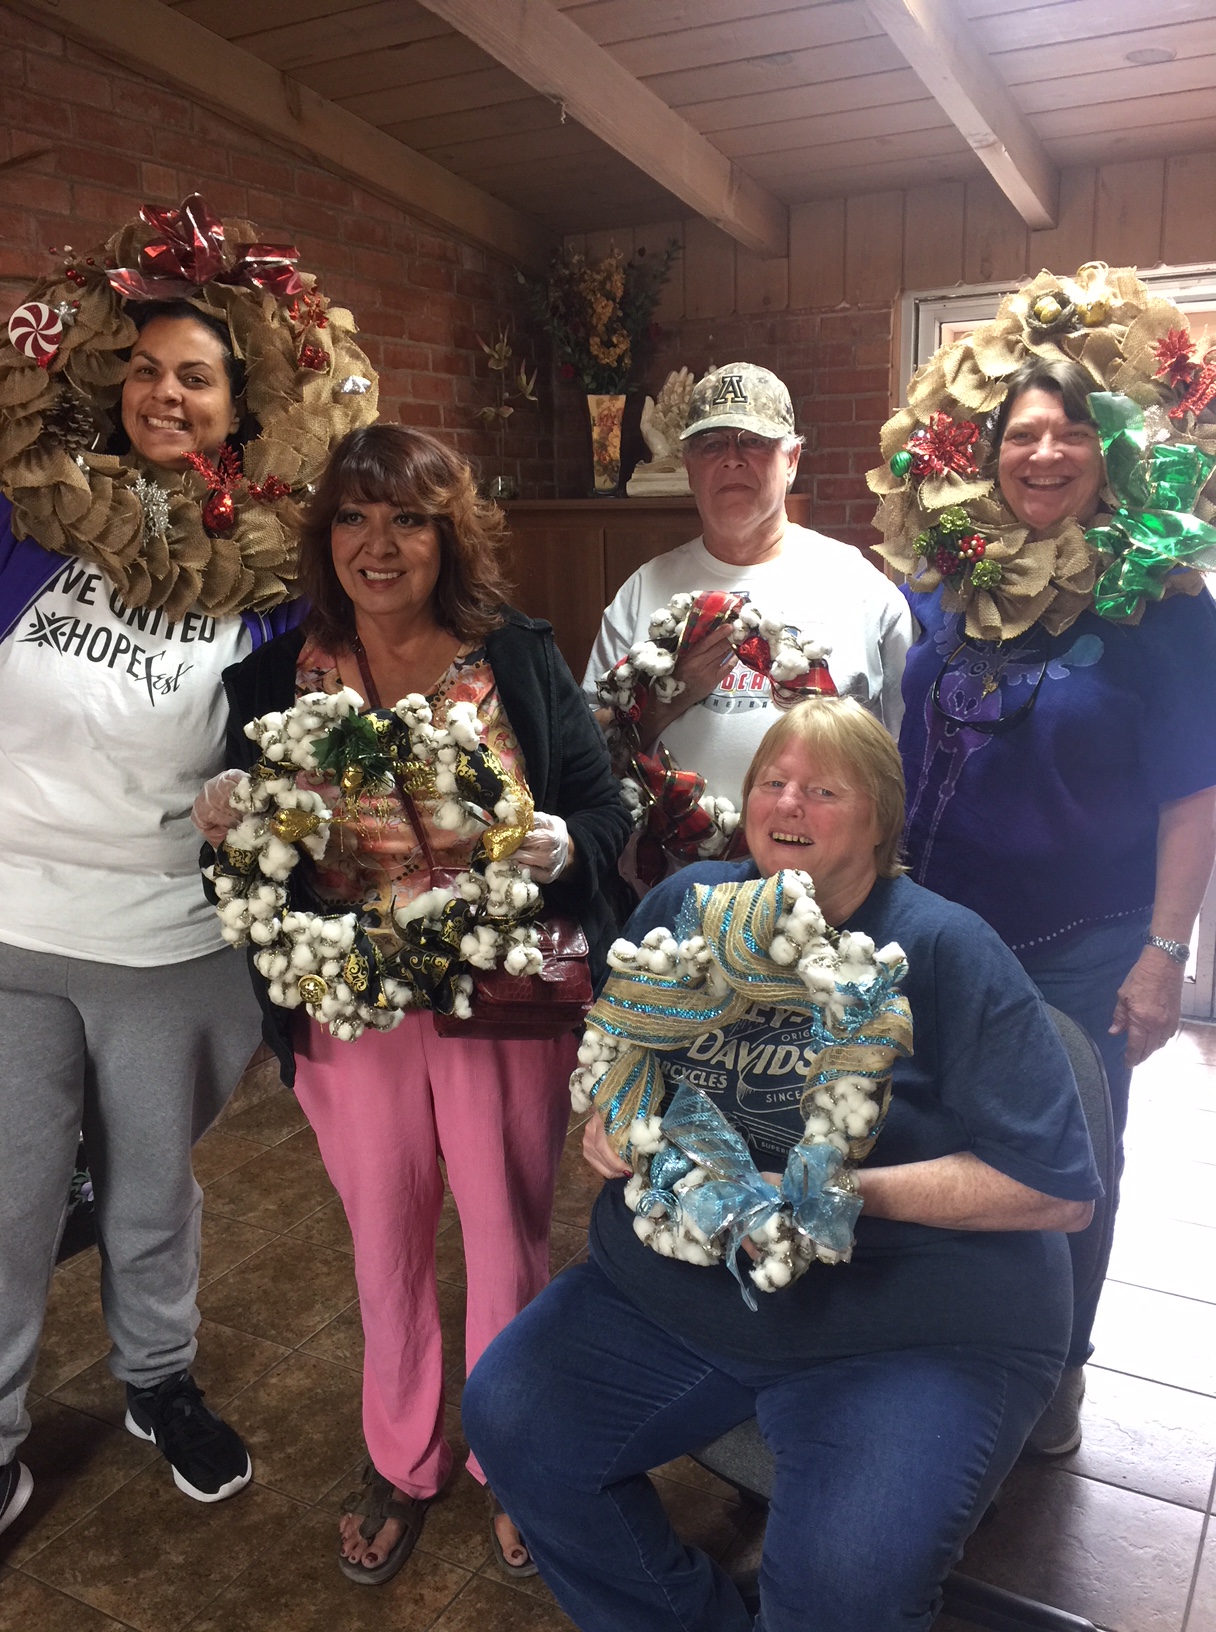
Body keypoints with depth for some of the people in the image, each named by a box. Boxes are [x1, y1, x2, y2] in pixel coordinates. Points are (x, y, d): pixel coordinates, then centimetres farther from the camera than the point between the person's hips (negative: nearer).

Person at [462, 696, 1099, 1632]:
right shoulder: (686, 905, 3)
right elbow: (609, 1055, 19)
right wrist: (608, 1120, -4)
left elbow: (1060, 1188, -14)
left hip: (910, 1330, -4)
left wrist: (840, 1193, -21)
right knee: (506, 1419, -6)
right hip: (671, 1291, 5)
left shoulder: (946, 950, -11)